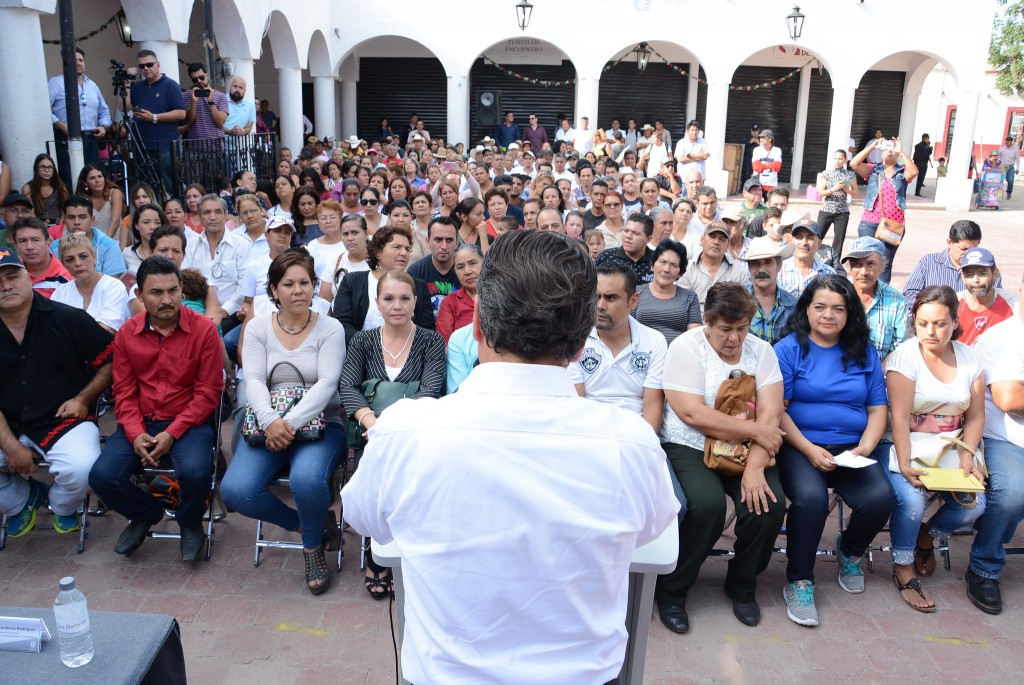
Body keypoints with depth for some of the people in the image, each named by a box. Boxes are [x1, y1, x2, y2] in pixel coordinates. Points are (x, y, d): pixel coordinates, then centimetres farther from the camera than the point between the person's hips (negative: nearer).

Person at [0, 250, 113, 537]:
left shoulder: (69, 319, -7)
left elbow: (110, 361, 1)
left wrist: (82, 399, -8)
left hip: (64, 421, -3)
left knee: (82, 468, -32)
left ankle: (63, 507, 8)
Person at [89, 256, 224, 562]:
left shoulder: (203, 329, -9)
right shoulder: (127, 333, 3)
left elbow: (208, 392, -8)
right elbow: (123, 391, 6)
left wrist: (172, 433, -16)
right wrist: (135, 433, -11)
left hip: (188, 422, -3)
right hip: (141, 422, 4)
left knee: (195, 472, -32)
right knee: (101, 476, -17)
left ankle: (190, 523, 6)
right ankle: (146, 514, 18)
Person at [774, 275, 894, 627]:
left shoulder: (865, 352, 13)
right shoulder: (789, 349, 0)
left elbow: (878, 408, 11)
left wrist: (865, 447, -7)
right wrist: (809, 450, -16)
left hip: (851, 449, 4)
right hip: (799, 447, -3)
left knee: (880, 497, -24)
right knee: (811, 497, -33)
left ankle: (850, 551, 13)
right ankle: (799, 582, -9)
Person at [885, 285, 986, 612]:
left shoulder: (970, 357, 4)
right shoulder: (905, 356, -10)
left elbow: (976, 417, 6)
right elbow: (900, 418, -17)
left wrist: (966, 456, -10)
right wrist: (904, 465, -28)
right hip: (903, 447, -4)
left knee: (974, 505, -16)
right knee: (912, 499, -28)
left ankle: (928, 537, 18)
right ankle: (903, 570, -2)